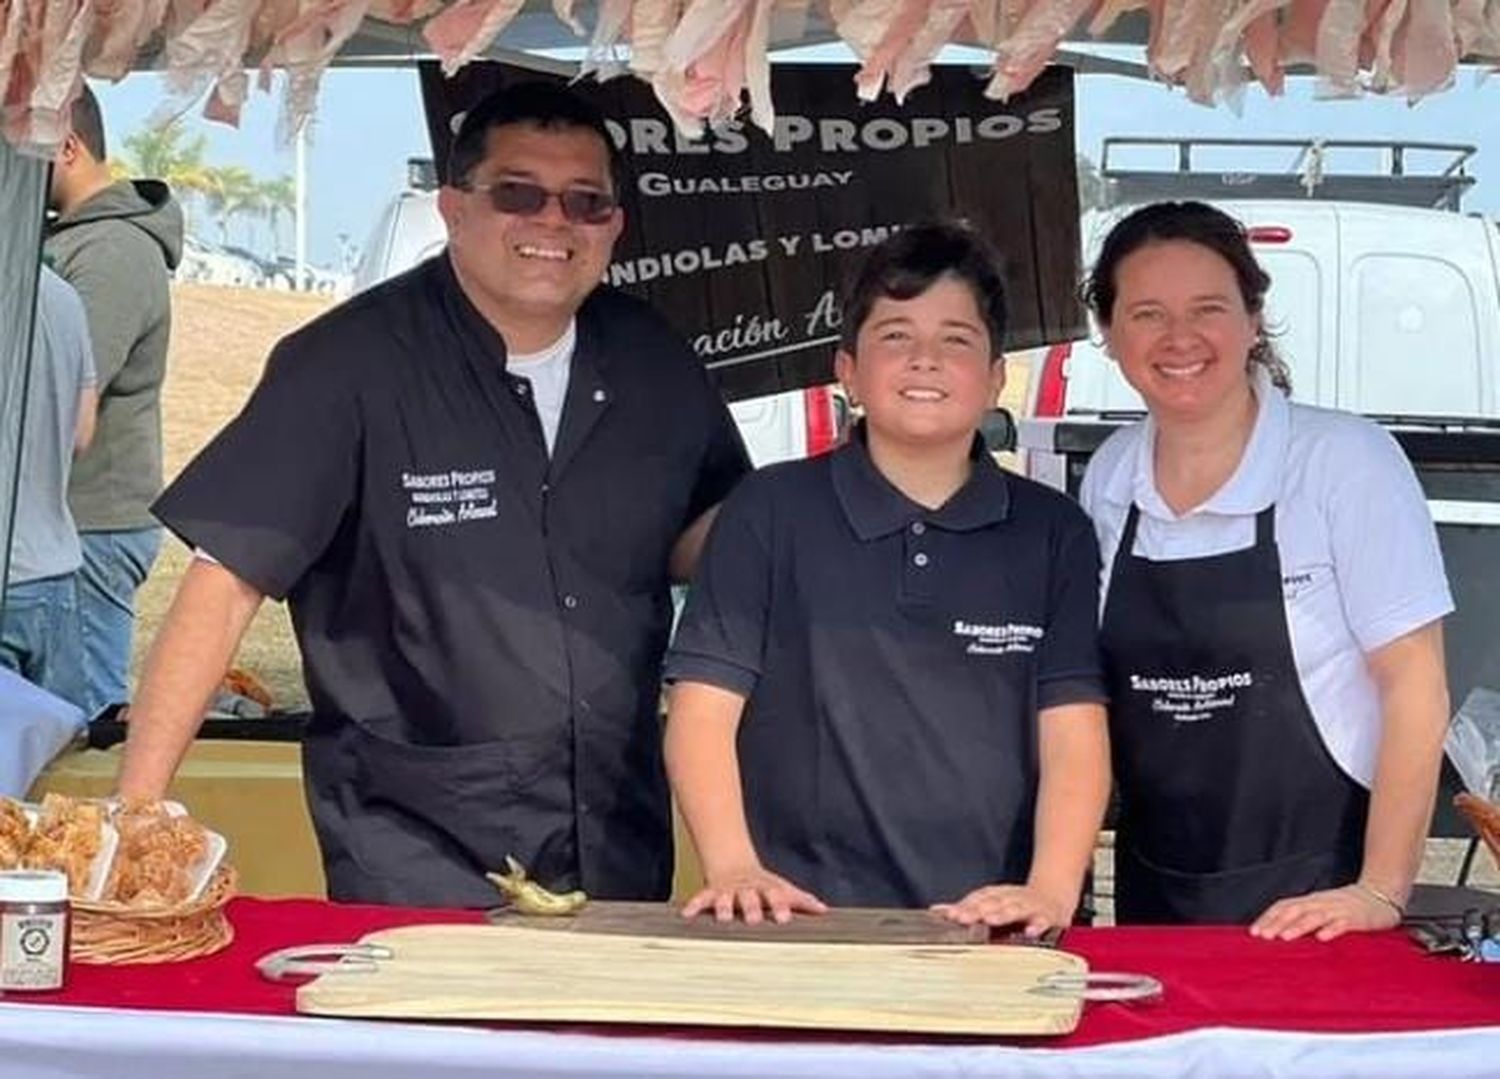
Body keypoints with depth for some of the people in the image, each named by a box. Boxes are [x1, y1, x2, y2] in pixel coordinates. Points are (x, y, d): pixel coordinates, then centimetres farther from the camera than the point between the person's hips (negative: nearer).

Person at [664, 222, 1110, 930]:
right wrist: (733, 868, -10)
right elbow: (704, 708, 5)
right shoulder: (771, 511, 9)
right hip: (802, 923, -1)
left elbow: (1073, 734, 6)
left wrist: (1051, 891, -11)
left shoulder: (1053, 534, 12)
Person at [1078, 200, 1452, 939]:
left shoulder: (1346, 462, -11)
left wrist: (1380, 893, -15)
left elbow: (1414, 684, -11)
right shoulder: (1108, 479, 2)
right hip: (1154, 898, 4)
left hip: (1314, 901, -4)